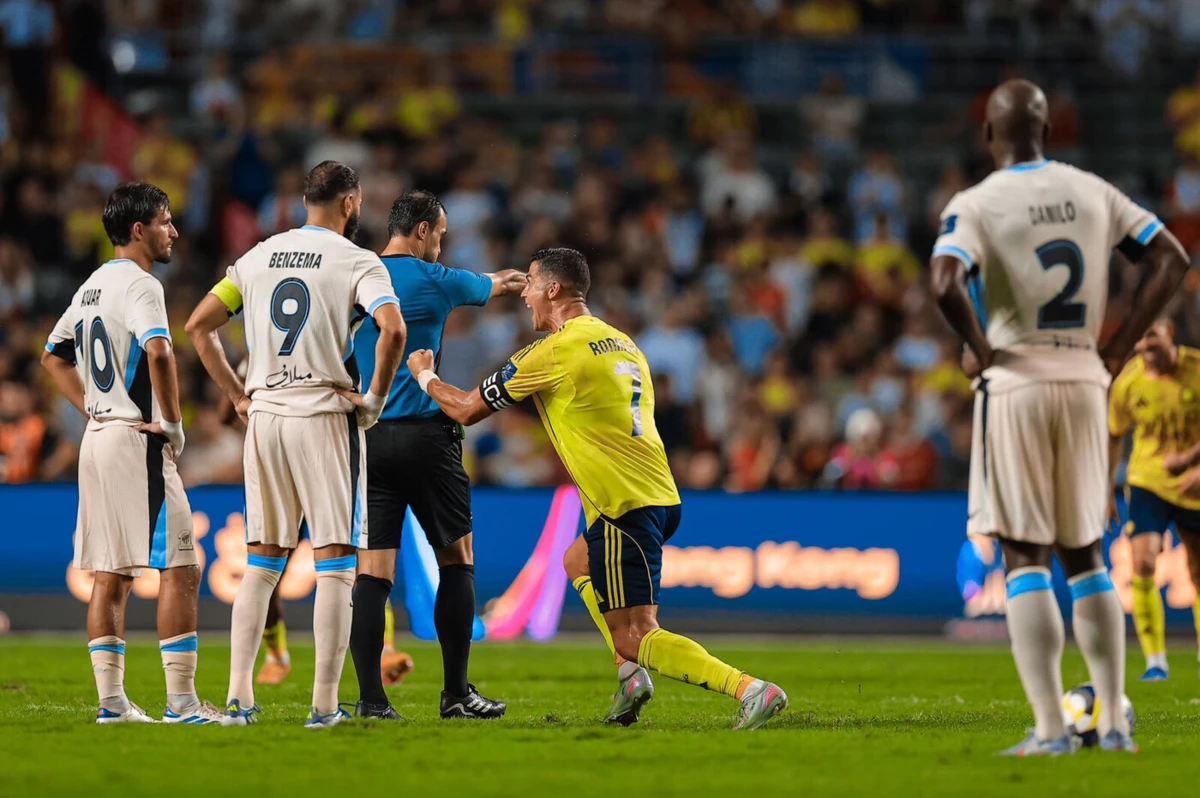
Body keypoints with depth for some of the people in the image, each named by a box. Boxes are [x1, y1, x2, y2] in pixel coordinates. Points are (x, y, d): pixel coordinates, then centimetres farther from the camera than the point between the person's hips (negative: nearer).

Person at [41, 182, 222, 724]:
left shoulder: (92, 286, 16)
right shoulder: (139, 284, -12)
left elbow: (54, 357, 26)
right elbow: (158, 353, -29)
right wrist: (172, 422, -18)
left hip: (97, 438, 9)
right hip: (138, 441, -9)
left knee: (110, 574, 9)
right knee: (179, 568, -8)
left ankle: (111, 701, 8)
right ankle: (181, 701, -11)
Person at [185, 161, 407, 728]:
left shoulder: (259, 257, 12)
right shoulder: (357, 262, -4)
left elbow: (199, 326, 14)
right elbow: (392, 329, -21)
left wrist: (237, 395, 16)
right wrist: (375, 399, -9)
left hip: (264, 417, 5)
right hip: (325, 417, -5)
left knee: (261, 563, 12)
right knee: (335, 563, -1)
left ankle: (238, 697, 6)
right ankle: (325, 704, -6)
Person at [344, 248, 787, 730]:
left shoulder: (556, 351, -8)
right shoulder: (623, 344, 16)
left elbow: (468, 410, 1)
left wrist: (424, 376, 20)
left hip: (626, 507, -9)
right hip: (662, 497, 9)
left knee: (635, 636, -10)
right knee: (577, 563, 33)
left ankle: (751, 690, -26)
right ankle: (631, 675, 17)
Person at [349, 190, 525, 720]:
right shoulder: (434, 280, -2)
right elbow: (492, 287, 18)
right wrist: (511, 281, 39)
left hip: (366, 438, 3)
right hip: (424, 435, -3)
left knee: (372, 569, 0)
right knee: (457, 558, 10)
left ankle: (370, 697, -8)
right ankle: (456, 694, 11)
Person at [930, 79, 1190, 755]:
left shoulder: (976, 206, -8)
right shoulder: (1094, 193, 7)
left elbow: (947, 283, -25)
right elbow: (1172, 260, 8)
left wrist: (979, 349, -8)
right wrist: (1119, 348, 9)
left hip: (1016, 386, -4)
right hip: (1084, 383, 4)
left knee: (1026, 559, -2)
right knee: (1085, 555, 15)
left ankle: (1051, 728, -9)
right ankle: (1114, 721, 13)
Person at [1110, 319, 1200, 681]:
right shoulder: (1128, 382, -10)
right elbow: (1114, 435, 6)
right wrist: (1106, 491, 9)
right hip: (1148, 483, 0)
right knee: (1142, 563, -20)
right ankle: (1155, 660, -14)